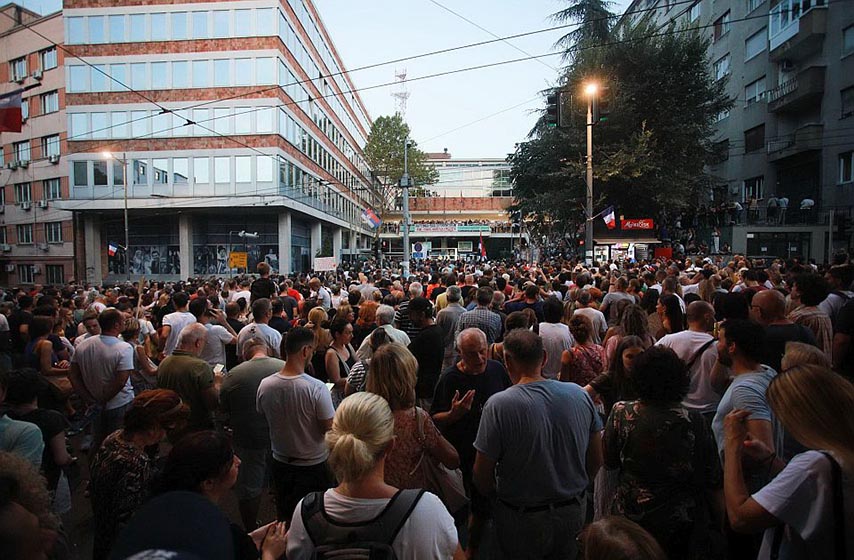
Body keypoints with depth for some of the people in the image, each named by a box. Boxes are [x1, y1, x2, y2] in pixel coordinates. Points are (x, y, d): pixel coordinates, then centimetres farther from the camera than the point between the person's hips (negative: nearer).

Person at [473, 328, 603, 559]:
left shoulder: (499, 405, -24)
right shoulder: (580, 394, -10)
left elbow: (482, 475, -17)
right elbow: (596, 460, 0)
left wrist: (494, 496, 4)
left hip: (522, 519, -4)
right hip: (574, 513, 4)